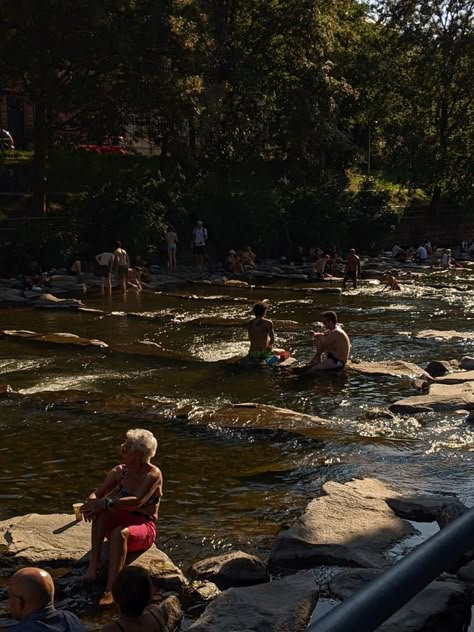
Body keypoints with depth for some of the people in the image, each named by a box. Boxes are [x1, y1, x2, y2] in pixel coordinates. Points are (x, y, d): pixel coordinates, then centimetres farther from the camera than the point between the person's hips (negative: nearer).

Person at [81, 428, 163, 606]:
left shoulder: (153, 474, -13)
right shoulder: (119, 471, 4)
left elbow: (137, 501, -28)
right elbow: (96, 494, 2)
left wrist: (106, 503, -38)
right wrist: (91, 503, -23)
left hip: (144, 528, -5)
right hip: (121, 521, 5)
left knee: (119, 532, -38)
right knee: (100, 511, -26)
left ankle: (110, 590, -44)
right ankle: (94, 563, -30)